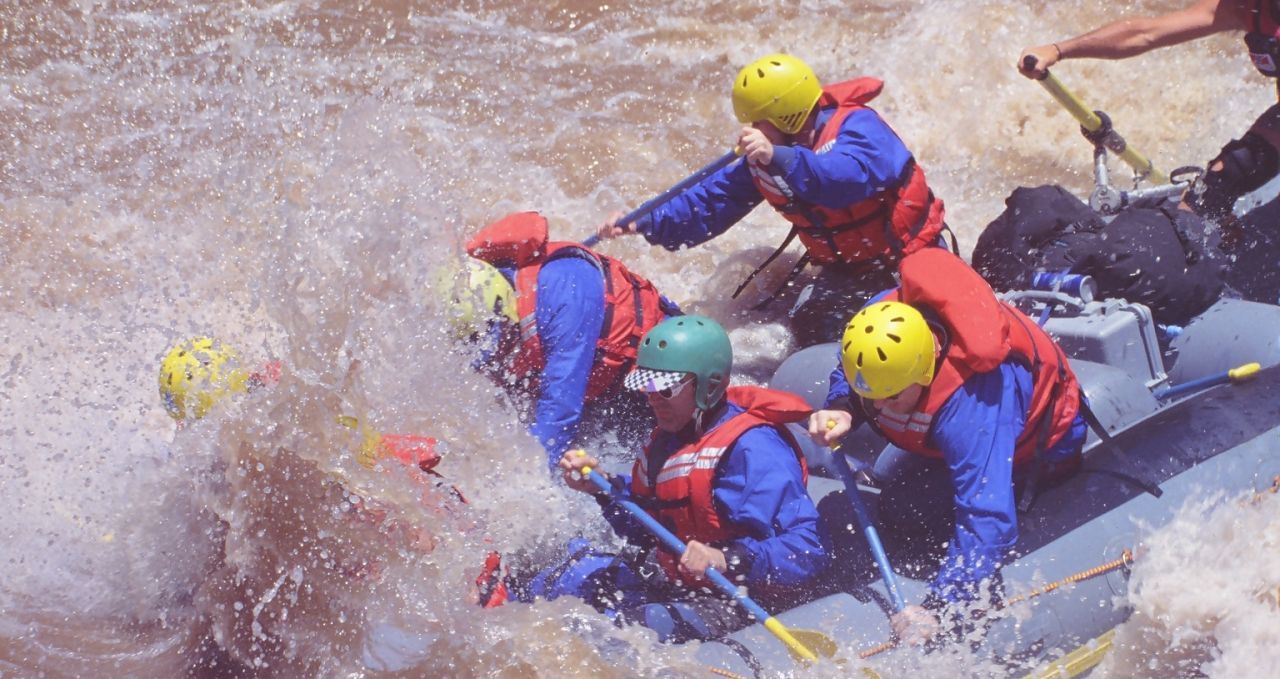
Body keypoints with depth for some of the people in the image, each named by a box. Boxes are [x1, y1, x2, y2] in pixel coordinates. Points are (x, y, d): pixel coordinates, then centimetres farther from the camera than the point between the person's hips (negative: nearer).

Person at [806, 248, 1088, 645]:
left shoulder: (970, 406, -49)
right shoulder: (880, 319, -30)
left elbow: (987, 521, -52)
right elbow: (847, 378, -6)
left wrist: (937, 607, -56)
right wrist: (841, 409, -29)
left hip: (1035, 449, -7)